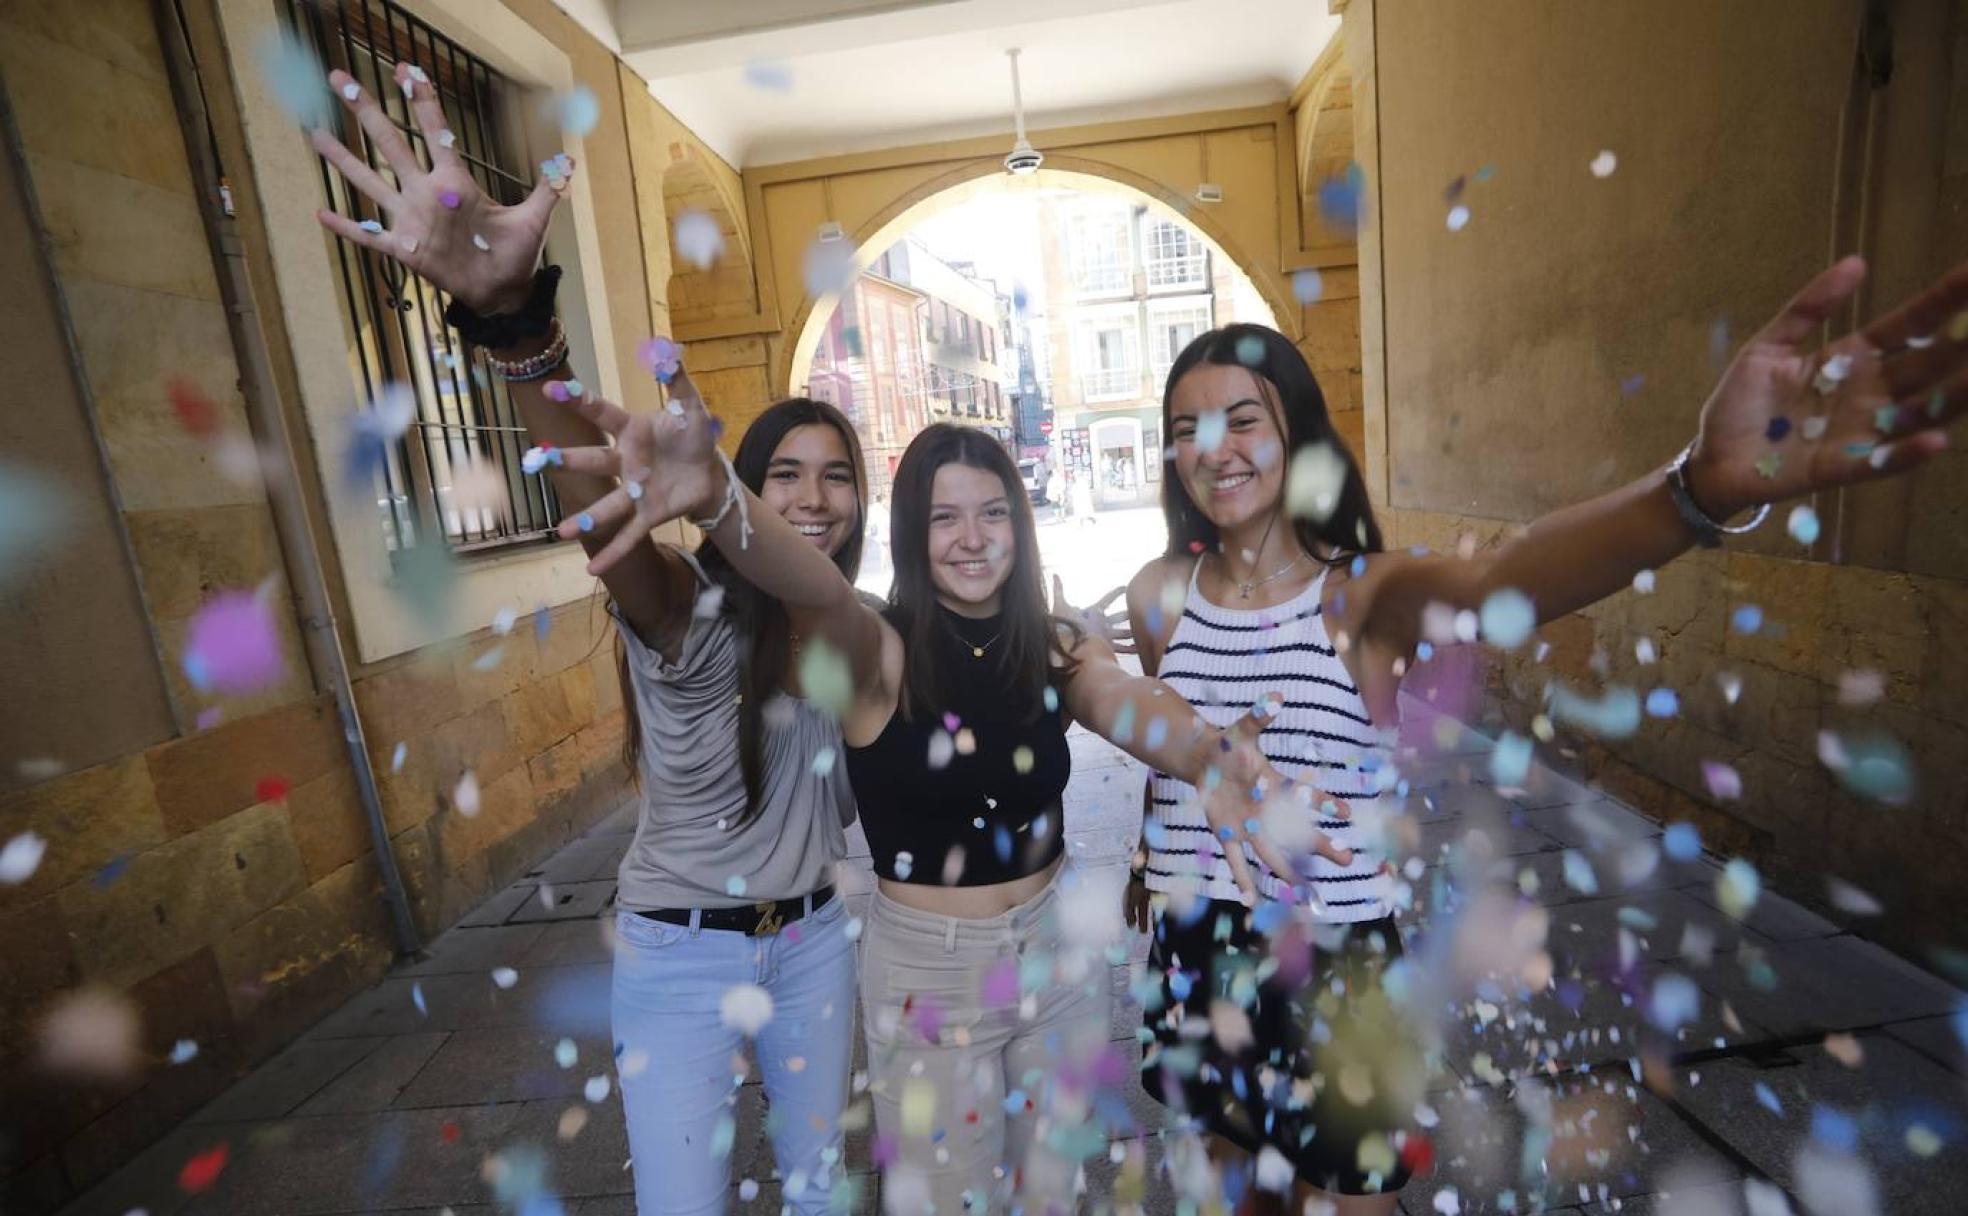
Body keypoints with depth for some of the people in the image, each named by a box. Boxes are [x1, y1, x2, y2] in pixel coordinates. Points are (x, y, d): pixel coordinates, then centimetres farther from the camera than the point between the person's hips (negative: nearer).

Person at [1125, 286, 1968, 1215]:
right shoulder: (1157, 594, -6)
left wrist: (1705, 485, -56)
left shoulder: (1365, 592, -16)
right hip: (1196, 955, 4)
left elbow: (1499, 586, -39)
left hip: (1336, 970, -3)